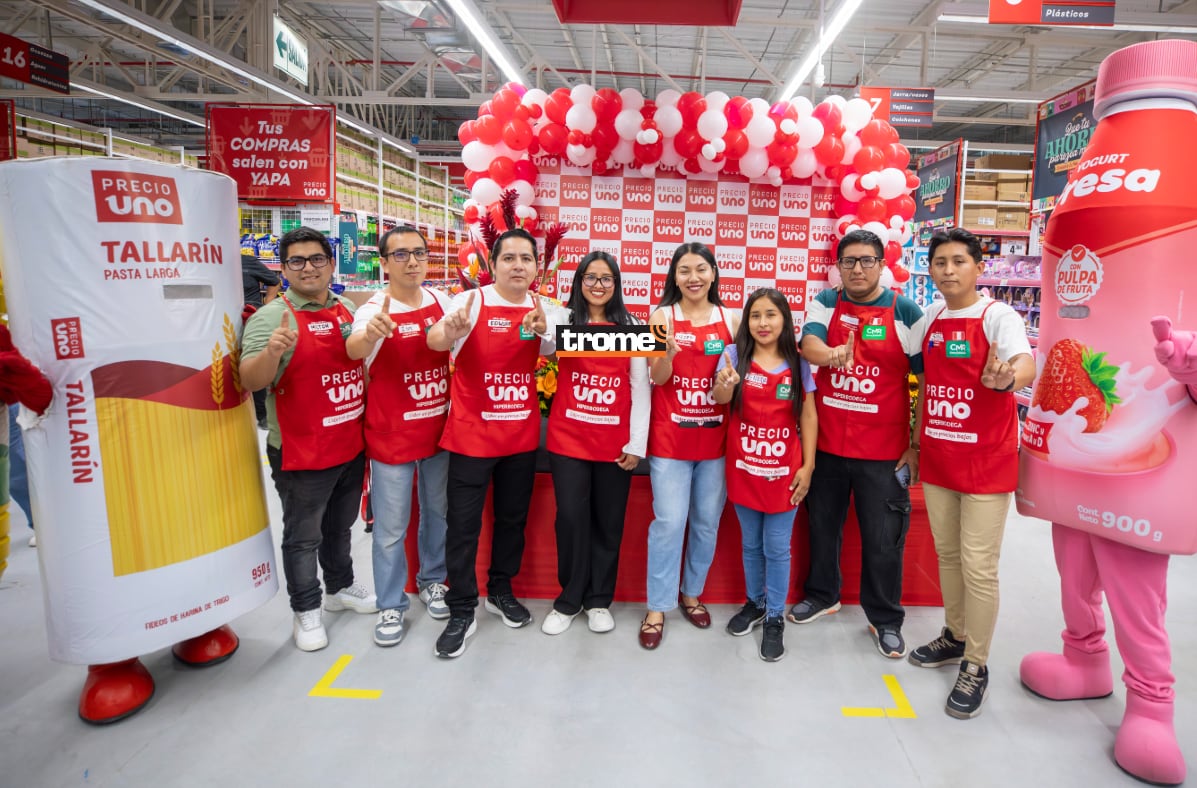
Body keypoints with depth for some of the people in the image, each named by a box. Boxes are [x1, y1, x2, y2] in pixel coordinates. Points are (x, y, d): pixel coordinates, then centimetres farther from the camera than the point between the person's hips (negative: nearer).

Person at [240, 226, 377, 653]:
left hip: (351, 447, 6)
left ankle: (340, 587, 41)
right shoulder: (271, 317, -12)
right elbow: (250, 381, -19)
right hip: (301, 453, -6)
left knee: (340, 525, 23)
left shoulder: (348, 310, 7)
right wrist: (271, 352, -37)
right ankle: (306, 611, 25)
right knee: (303, 536, 8)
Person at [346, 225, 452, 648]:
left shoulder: (442, 302, 0)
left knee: (437, 513, 19)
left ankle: (432, 581, 39)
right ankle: (391, 605, 22)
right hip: (391, 436, -5)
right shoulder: (374, 310, -15)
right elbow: (354, 349, -36)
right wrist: (369, 334, -59)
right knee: (391, 528, 4)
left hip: (439, 430, 5)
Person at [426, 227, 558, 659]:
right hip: (472, 434, -4)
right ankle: (461, 611, 16)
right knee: (463, 523, 2)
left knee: (513, 518, 16)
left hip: (522, 434, 5)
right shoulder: (471, 301, -10)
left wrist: (541, 330, -28)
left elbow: (554, 351, -7)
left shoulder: (540, 309, 5)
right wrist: (450, 330, -49)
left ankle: (501, 591, 35)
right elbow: (434, 339, -26)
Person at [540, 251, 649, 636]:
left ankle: (599, 600, 25)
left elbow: (640, 387, 4)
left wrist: (637, 443, -1)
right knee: (571, 518, 1)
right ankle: (569, 600, 20)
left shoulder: (632, 326, 5)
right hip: (568, 438, -1)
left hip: (615, 442, 1)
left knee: (608, 522, 9)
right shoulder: (565, 320, 4)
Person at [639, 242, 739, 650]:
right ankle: (657, 607, 11)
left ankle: (692, 593, 30)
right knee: (669, 522, -3)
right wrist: (668, 352, -26)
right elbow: (657, 378, -6)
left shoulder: (730, 319, 5)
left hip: (716, 437, 3)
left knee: (707, 522, 11)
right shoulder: (662, 315, 0)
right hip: (670, 436, -2)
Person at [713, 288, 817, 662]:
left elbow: (809, 417, 1)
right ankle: (754, 603, 37)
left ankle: (775, 618, 23)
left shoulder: (798, 364, -2)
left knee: (777, 548, 7)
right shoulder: (735, 355, -5)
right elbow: (720, 399, -17)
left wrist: (807, 466, -4)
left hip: (783, 469, -1)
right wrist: (723, 386, -41)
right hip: (743, 467, 1)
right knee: (750, 544, 17)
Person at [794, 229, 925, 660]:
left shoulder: (906, 312, -4)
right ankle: (822, 594, 39)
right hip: (826, 444, 3)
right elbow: (809, 343, -15)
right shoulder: (825, 303, 3)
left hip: (883, 450, -2)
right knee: (822, 524, 18)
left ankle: (885, 619, 27)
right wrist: (831, 354, -39)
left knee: (883, 539, 7)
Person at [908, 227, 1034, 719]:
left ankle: (976, 665, 17)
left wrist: (1007, 378, -49)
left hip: (986, 461, -5)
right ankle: (955, 637, 35)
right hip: (937, 459, 6)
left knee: (978, 565, 1)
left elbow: (1026, 364, -28)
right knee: (947, 554, 17)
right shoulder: (930, 319, 7)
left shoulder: (998, 317, -10)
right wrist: (916, 443, 15)